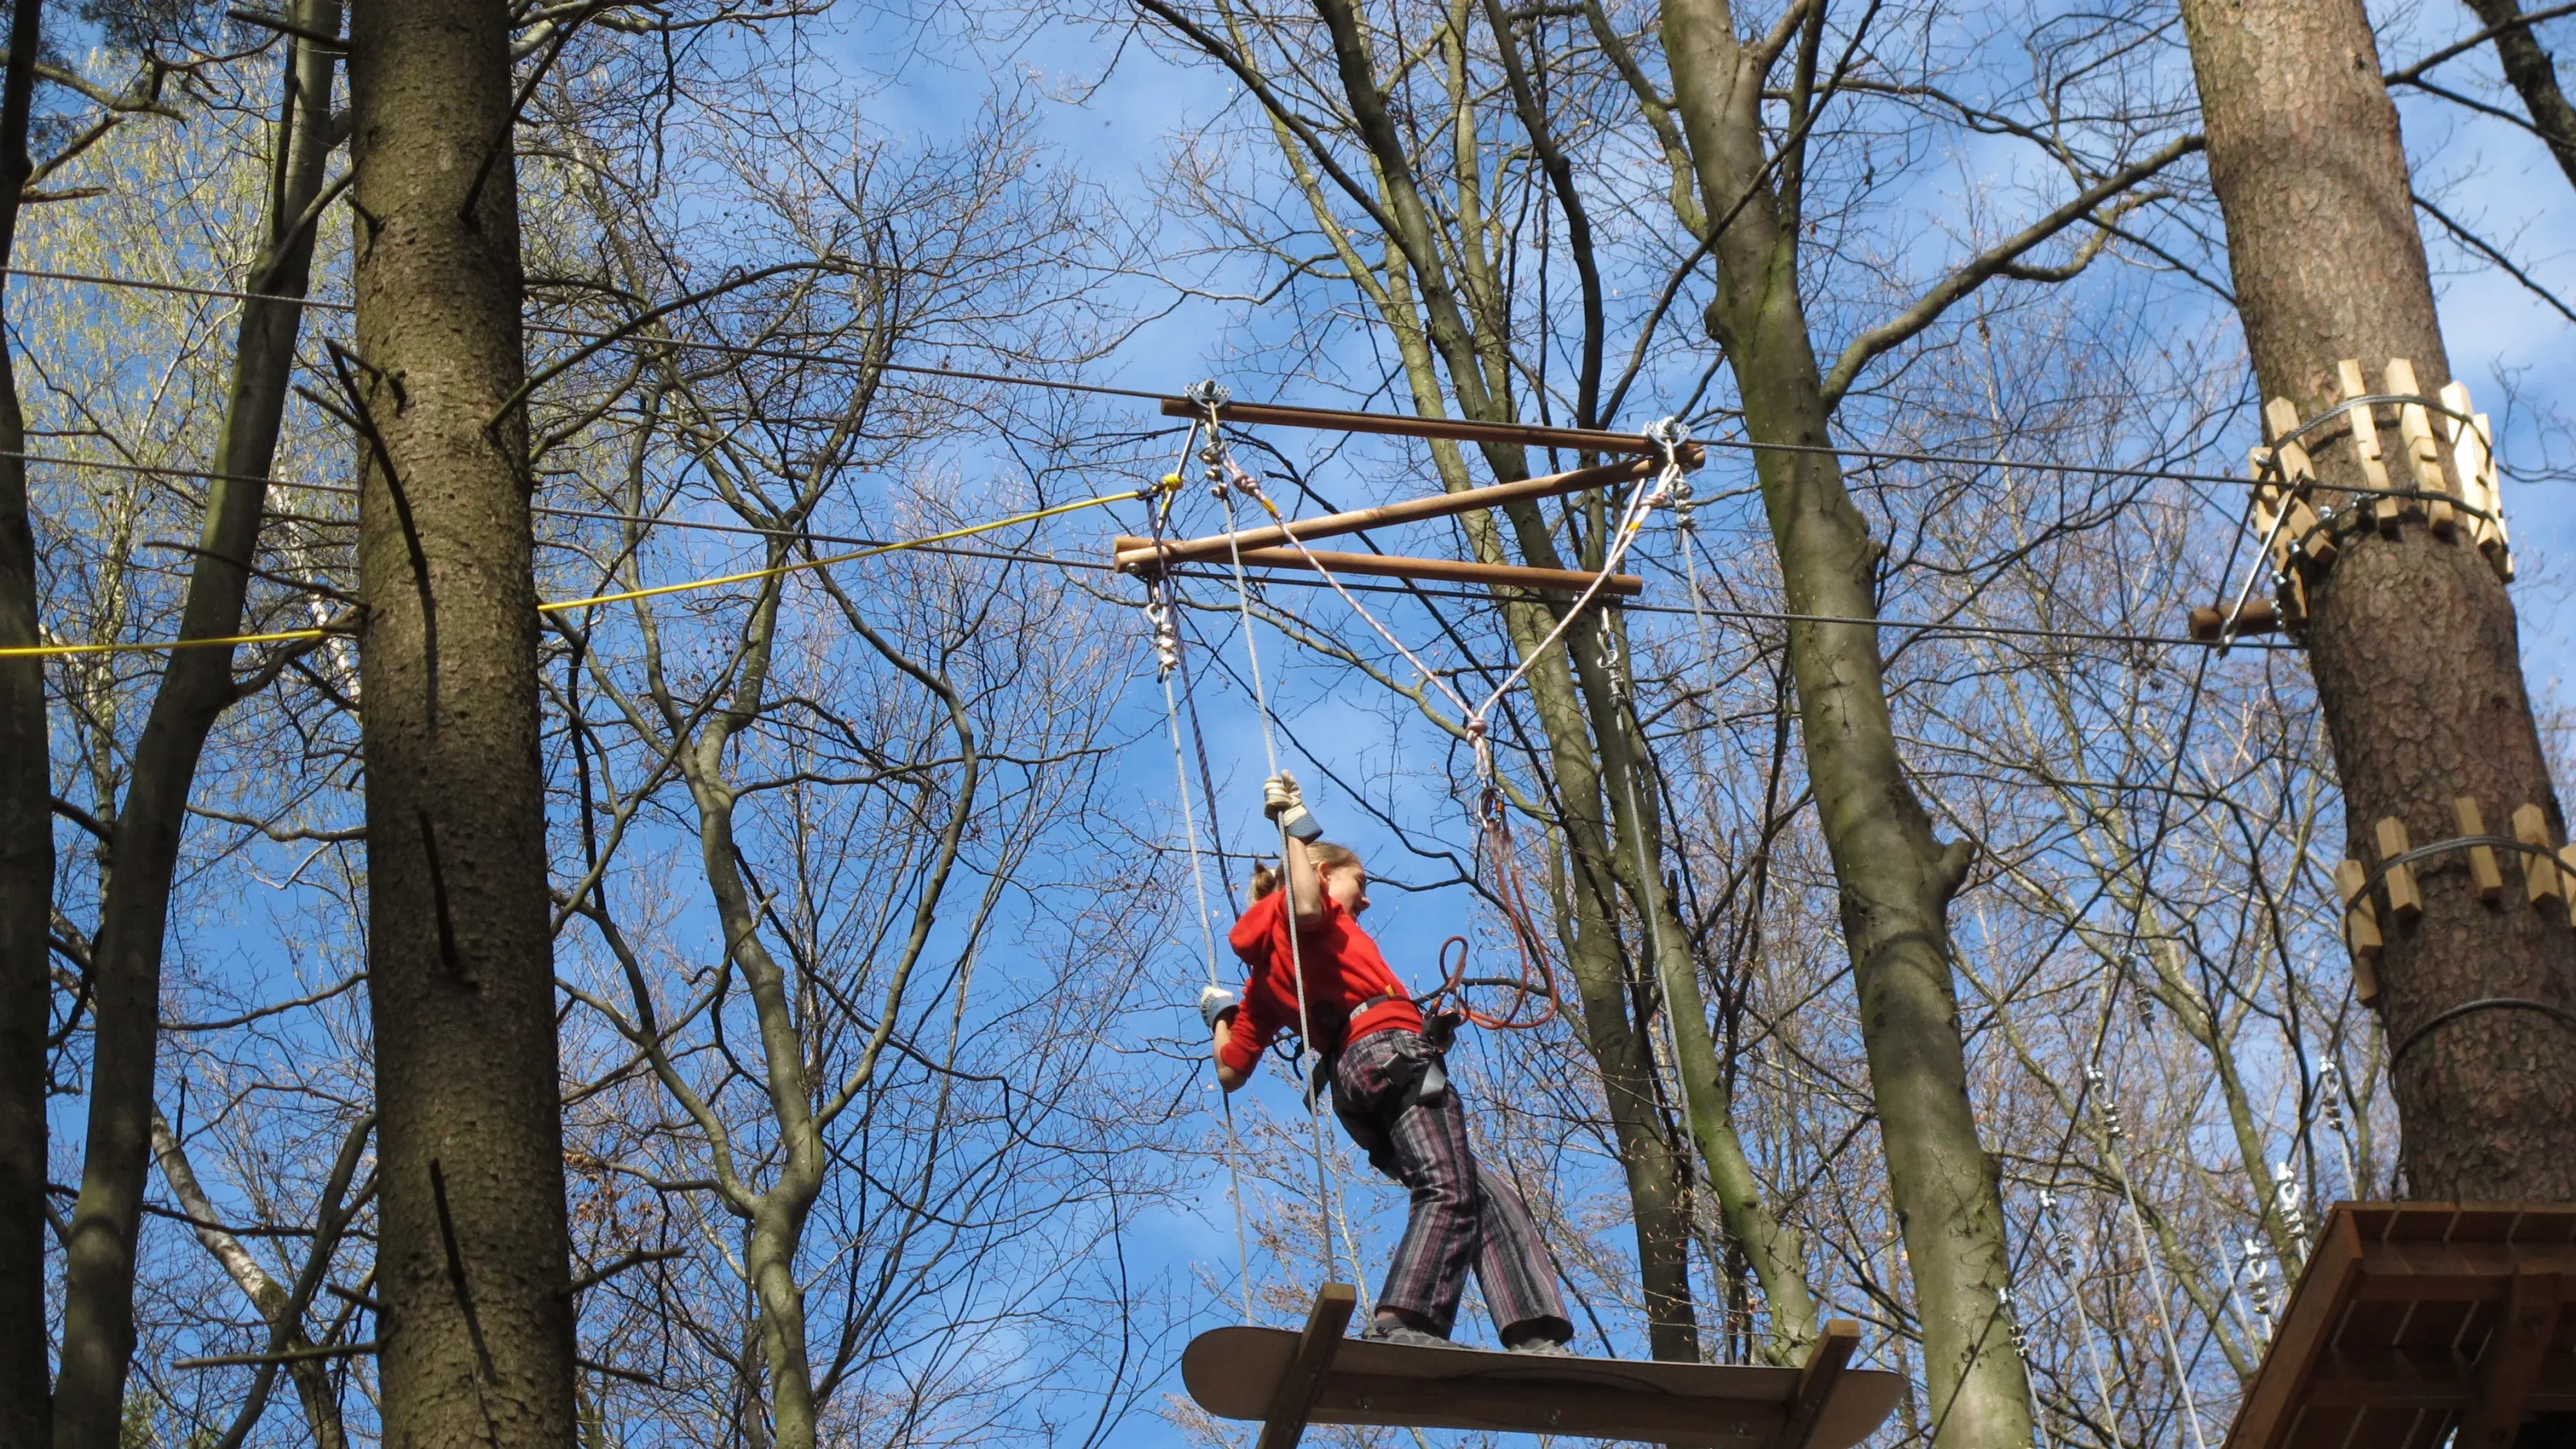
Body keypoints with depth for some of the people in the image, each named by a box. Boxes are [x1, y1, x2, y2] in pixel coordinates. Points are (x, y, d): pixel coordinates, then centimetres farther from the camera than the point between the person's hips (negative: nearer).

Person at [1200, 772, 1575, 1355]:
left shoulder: (1264, 978, 31)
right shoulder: (1309, 902, 12)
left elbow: (1229, 1070, 23)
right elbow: (1307, 906, -17)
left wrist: (1220, 1016, 44)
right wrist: (1297, 827, -4)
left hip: (1351, 1083, 8)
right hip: (1391, 1048, -8)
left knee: (1489, 1198, 4)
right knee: (1448, 1192, -21)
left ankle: (1535, 1336, -14)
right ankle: (1403, 1323, -41)